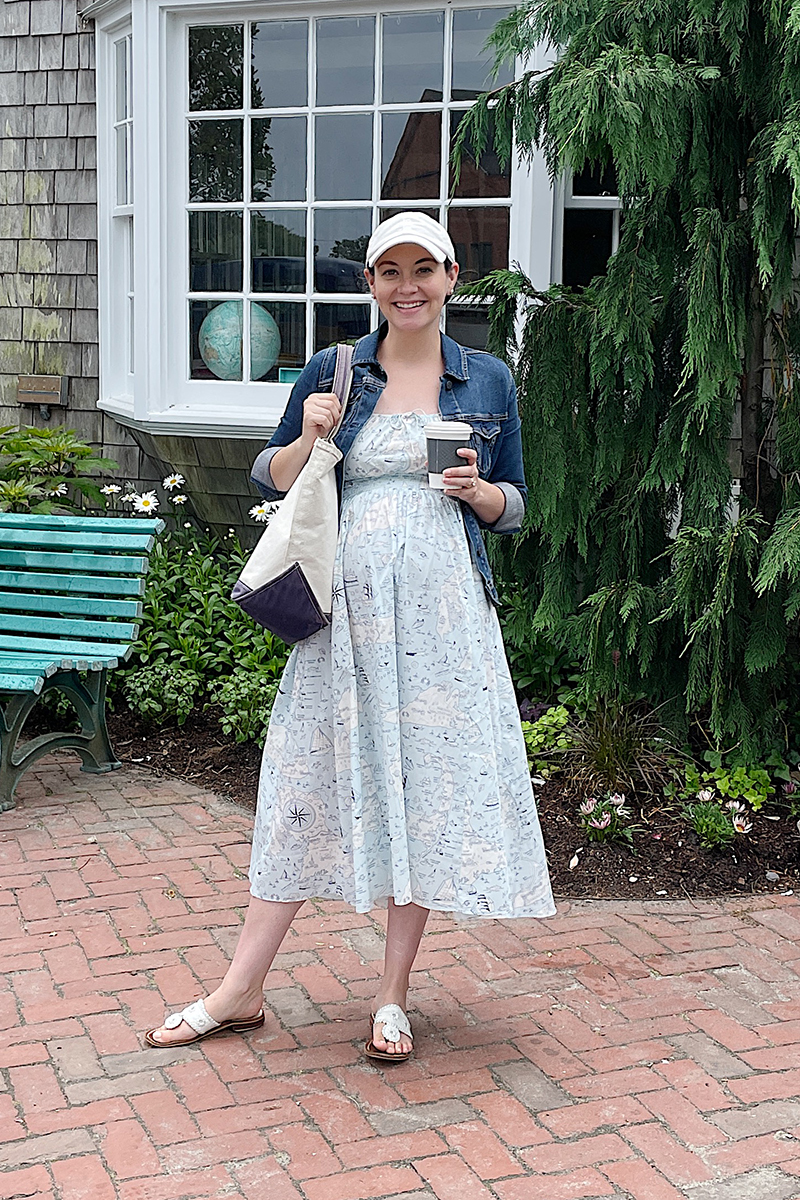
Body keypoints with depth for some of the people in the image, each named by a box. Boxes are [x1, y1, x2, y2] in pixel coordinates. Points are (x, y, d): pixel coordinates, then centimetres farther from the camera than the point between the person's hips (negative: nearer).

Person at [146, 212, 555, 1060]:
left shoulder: (488, 381, 7)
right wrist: (311, 438, -9)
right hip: (346, 605, 0)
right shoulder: (333, 371, 5)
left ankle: (392, 998, 19)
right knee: (310, 784, 3)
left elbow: (512, 506, 13)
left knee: (428, 785, 3)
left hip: (442, 609, 1)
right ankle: (240, 991, 15)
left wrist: (477, 490, -9)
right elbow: (271, 480, 10)